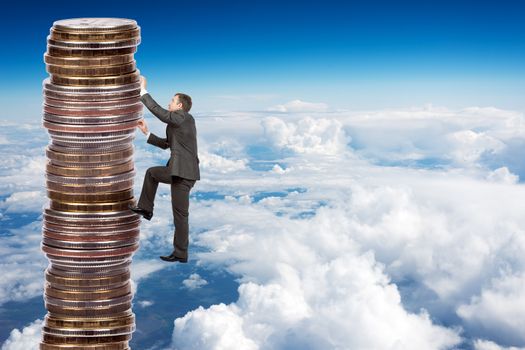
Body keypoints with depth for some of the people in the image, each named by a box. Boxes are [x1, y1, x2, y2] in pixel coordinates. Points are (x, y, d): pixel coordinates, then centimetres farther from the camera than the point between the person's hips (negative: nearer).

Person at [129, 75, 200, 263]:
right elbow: (165, 144, 25)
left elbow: (159, 112, -17)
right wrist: (146, 132, 22)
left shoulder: (185, 117, -9)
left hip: (183, 173, -9)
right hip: (178, 170, 9)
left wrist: (143, 91, -9)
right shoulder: (179, 123, 19)